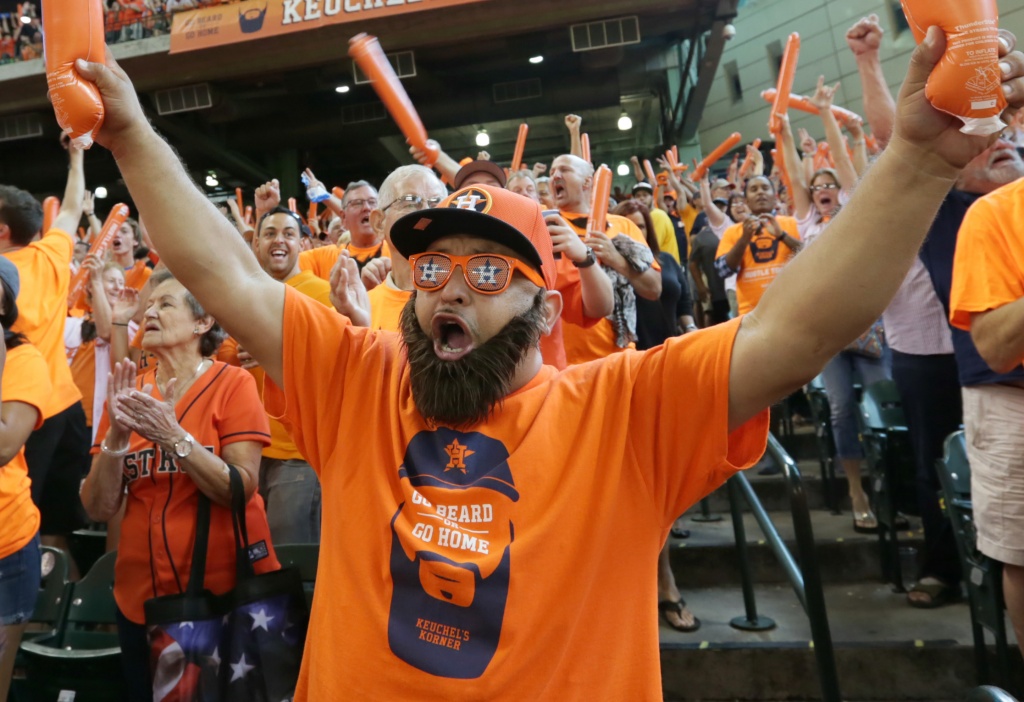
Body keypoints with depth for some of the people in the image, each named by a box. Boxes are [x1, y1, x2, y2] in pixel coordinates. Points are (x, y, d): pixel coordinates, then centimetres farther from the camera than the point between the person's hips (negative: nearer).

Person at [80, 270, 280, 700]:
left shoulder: (232, 383, -11)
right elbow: (98, 510, -2)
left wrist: (173, 435, -26)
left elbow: (242, 491, -17)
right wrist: (116, 437, -18)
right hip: (142, 593, 4)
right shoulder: (128, 393, 1)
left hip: (227, 586, -4)